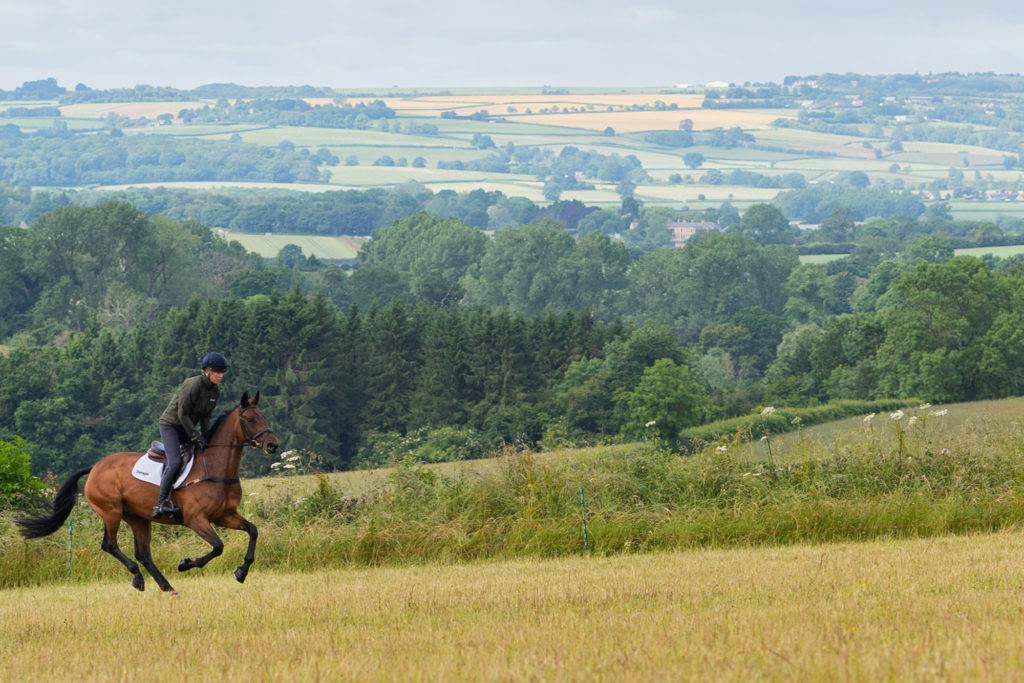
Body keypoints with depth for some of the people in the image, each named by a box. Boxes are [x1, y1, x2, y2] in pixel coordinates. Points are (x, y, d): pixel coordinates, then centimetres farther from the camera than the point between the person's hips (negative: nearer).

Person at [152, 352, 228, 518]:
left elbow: (205, 416, 9)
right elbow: (182, 414, -22)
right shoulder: (192, 385, -24)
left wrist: (205, 435, -5)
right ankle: (160, 504, -24)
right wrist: (195, 437, -22)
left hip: (187, 427, 9)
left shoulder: (215, 390, 0)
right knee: (175, 462, -22)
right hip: (170, 425, -9)